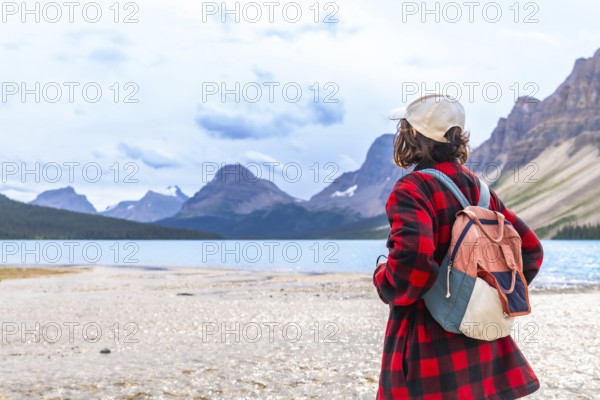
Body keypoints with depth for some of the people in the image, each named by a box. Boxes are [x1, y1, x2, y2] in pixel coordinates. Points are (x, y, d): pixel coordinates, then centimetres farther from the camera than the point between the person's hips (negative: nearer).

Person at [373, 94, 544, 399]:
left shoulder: (412, 189, -15)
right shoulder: (478, 188, 6)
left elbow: (411, 259, -31)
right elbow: (530, 248, 11)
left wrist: (384, 282, -11)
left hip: (429, 346, -7)